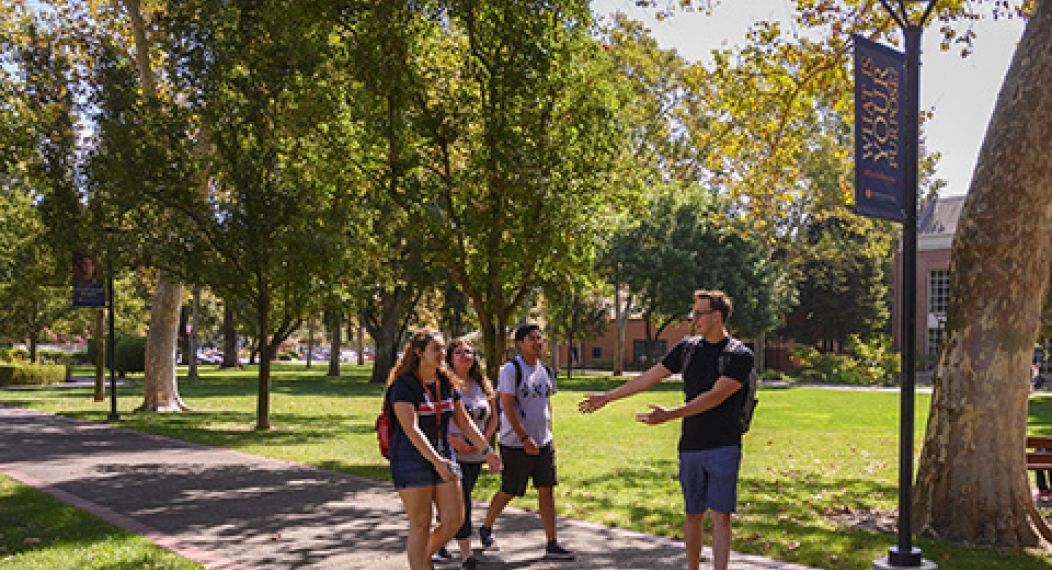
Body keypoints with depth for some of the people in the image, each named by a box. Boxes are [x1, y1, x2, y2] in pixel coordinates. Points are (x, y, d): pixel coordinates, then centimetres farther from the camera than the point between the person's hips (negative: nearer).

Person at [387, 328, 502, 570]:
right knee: (421, 525, -2)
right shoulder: (404, 384, -13)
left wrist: (486, 450, 9)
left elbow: (464, 421, 15)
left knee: (454, 519, 4)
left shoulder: (446, 382, 9)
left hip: (443, 457, 7)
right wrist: (436, 461, -30)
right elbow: (411, 429, -22)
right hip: (411, 459, -6)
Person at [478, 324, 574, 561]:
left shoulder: (545, 370, 10)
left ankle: (552, 545, 6)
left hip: (544, 442, 6)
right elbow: (507, 407, -16)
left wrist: (549, 433, 13)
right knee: (508, 492, 5)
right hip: (516, 443, -6)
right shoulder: (511, 369, -12)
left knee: (546, 490, 2)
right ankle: (486, 528, 29)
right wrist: (525, 438, -19)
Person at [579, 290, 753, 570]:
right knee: (693, 515, 10)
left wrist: (669, 414, -26)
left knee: (720, 517, -6)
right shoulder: (688, 347, 9)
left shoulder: (740, 355, -7)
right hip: (690, 447, 4)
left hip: (724, 449, -4)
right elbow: (648, 378, 15)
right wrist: (606, 397, 16)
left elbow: (715, 397, -18)